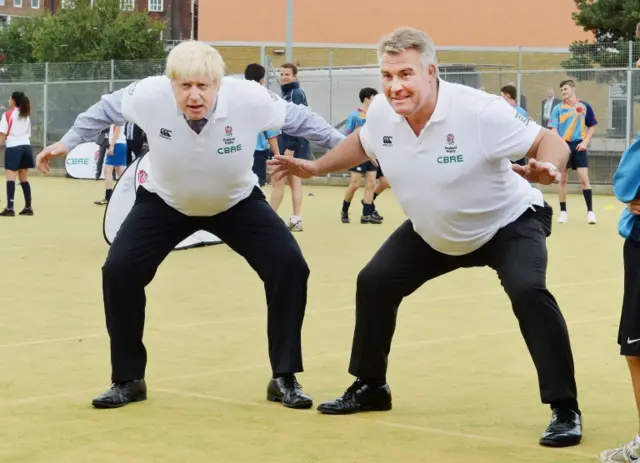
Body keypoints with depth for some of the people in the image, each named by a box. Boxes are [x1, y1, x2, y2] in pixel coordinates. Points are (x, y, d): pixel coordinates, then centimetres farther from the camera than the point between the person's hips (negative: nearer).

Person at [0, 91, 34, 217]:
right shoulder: (27, 116, 16)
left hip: (13, 147, -6)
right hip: (26, 146, 6)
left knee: (10, 177, -10)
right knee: (24, 178, 14)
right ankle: (28, 207, 16)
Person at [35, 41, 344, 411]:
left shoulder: (250, 98, -33)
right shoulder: (149, 94, -32)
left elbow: (297, 117, -11)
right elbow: (108, 108, -7)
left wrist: (345, 145, -6)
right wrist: (69, 142, 0)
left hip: (239, 203, 0)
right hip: (164, 202, 0)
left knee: (289, 266, -16)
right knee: (119, 270, -15)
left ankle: (285, 378, -1)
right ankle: (128, 380, 4)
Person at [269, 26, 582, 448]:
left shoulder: (478, 111, -35)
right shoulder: (382, 112, -17)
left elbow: (551, 143, -29)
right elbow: (363, 144, 9)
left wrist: (546, 169, -50)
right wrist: (315, 167, 6)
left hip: (508, 223, -6)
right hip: (433, 232, 6)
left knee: (528, 291, -30)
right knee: (374, 283, 6)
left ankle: (565, 410, -19)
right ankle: (370, 387, 28)